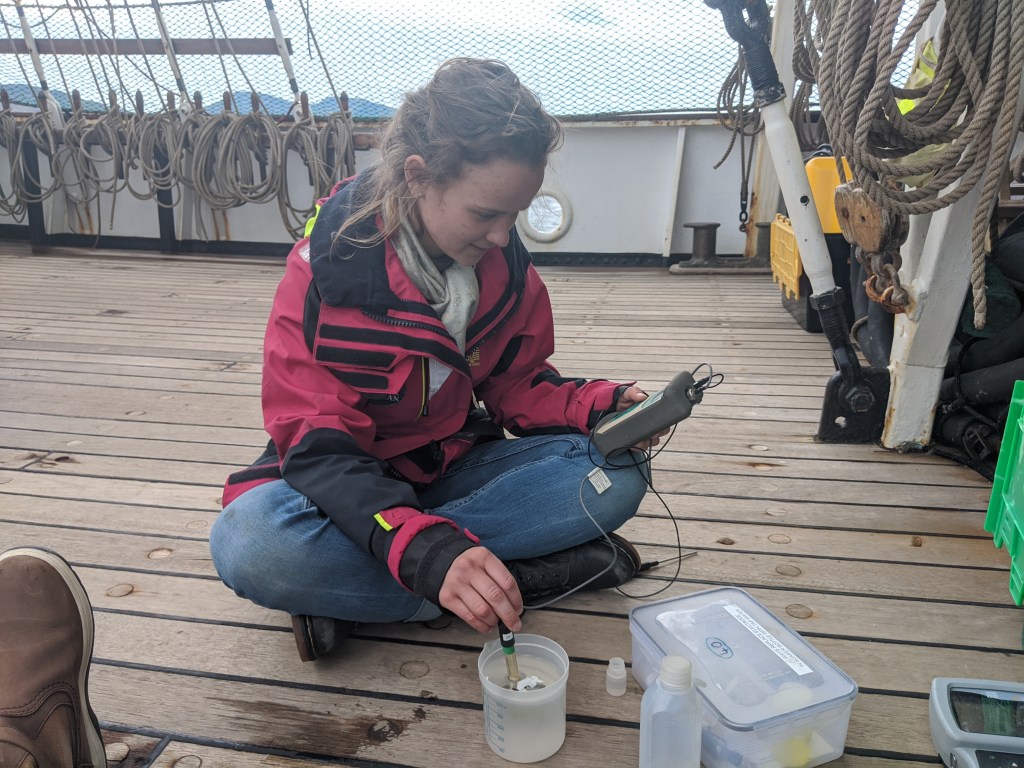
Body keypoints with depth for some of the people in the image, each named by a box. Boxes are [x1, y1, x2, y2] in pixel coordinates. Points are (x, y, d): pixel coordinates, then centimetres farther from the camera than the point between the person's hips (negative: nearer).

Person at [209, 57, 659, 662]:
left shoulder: (506, 262, -7)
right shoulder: (329, 265, -21)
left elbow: (517, 384, 3)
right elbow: (317, 446, -26)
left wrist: (598, 406, -19)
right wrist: (428, 551, -43)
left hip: (453, 467, 4)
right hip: (350, 488, -3)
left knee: (617, 474, -19)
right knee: (250, 543, -36)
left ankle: (351, 593, -22)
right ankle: (533, 574, -24)